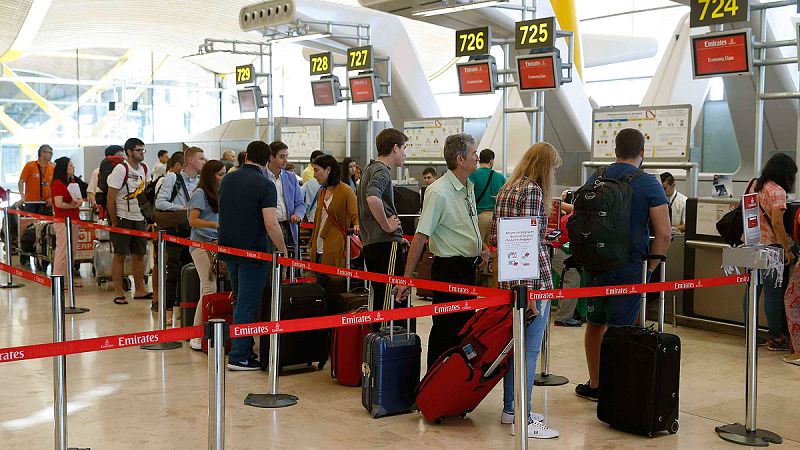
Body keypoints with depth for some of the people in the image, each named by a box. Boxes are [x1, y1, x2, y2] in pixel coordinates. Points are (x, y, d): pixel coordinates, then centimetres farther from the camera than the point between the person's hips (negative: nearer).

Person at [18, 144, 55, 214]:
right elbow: (21, 182, -2)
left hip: (46, 204, 3)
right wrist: (22, 196, -15)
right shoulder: (30, 166, -2)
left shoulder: (52, 168, 7)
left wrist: (51, 198, -3)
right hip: (31, 203, -3)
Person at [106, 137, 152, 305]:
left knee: (139, 255, 10)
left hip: (139, 218, 7)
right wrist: (114, 222, -13)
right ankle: (118, 293, 6)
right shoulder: (121, 169, -12)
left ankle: (139, 290, 18)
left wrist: (147, 217, 9)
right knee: (120, 255, -1)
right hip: (122, 218, -6)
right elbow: (111, 197, -13)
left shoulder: (144, 168, 9)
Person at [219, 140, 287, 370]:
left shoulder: (227, 179, 7)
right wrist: (283, 252, -9)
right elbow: (271, 224, -20)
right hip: (252, 251, -7)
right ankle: (239, 356, 1)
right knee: (247, 304, -1)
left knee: (241, 301, 18)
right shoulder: (265, 185, -13)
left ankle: (244, 350, 25)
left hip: (228, 248, 7)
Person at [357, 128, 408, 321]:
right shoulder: (381, 171, -11)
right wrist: (387, 226, -18)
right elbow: (373, 198, -31)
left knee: (380, 296, 13)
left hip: (370, 243, 10)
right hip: (385, 243, -10)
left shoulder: (370, 169, 21)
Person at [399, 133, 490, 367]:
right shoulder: (438, 192, -18)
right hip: (449, 267, -9)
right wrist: (407, 278, -22)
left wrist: (482, 247, 12)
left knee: (465, 326, 15)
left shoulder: (469, 187, 10)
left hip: (469, 267, 9)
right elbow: (420, 237, -20)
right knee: (445, 329, -2)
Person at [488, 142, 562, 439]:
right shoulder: (533, 191, -13)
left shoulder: (505, 190, 14)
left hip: (507, 280, 9)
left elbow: (494, 238, 16)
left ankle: (510, 409, 26)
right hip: (533, 280, -9)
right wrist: (530, 289, -22)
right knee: (529, 350, -4)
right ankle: (523, 420, 0)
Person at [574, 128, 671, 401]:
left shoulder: (594, 180, 4)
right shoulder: (648, 184, -8)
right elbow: (663, 234, -13)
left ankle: (594, 385, 27)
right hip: (630, 269, -4)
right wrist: (649, 268, -2)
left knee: (595, 324, 17)